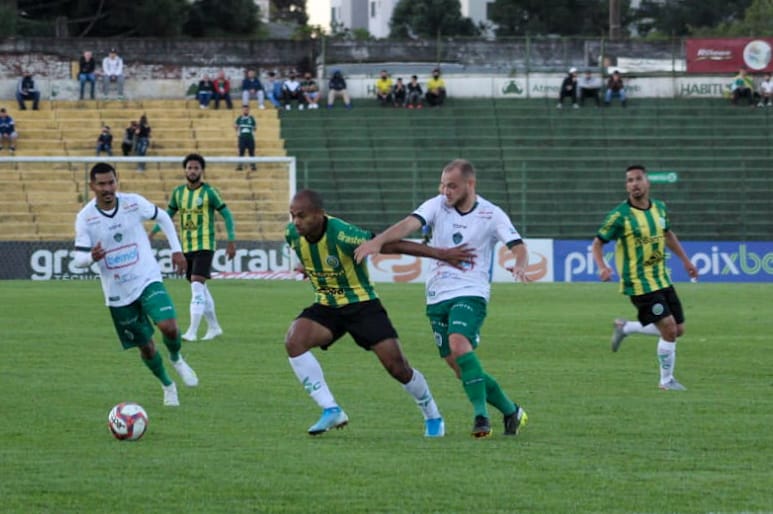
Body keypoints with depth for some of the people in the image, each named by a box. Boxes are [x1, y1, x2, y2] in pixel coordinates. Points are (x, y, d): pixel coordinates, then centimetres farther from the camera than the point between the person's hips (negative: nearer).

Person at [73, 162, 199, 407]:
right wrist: (92, 257, -32)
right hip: (118, 293, 0)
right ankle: (168, 386, 33)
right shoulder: (85, 218, -11)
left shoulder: (134, 203, -8)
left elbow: (162, 217, 11)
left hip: (148, 279, 0)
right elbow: (78, 258, -9)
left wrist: (176, 249, 7)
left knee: (169, 326, -21)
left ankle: (176, 359, 13)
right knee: (145, 346, 7)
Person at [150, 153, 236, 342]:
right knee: (201, 289, 13)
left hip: (204, 246, -6)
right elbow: (168, 215, 16)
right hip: (186, 247, 6)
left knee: (197, 285, -17)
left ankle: (192, 331, -21)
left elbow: (226, 214, -3)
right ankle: (214, 327, 26)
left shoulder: (209, 192, -7)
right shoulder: (178, 192, 7)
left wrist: (231, 241, -8)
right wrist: (153, 232, 2)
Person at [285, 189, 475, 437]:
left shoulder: (342, 234, -29)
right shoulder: (292, 233, -12)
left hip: (361, 303, -5)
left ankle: (433, 417, 20)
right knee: (293, 341, -23)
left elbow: (393, 244, -23)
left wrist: (440, 253, -23)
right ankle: (331, 410, -18)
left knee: (397, 367, -7)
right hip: (326, 306, 5)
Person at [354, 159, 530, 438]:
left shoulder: (491, 214, -3)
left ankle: (481, 415, -29)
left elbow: (517, 246, -8)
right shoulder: (437, 205, 1)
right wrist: (378, 240, -32)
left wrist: (519, 266, -31)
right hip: (437, 295, 4)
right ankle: (511, 411, 20)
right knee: (459, 367, 4)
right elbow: (410, 224, -15)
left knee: (459, 342, -30)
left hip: (471, 292, -4)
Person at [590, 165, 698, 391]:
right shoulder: (620, 215, -14)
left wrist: (685, 260, 23)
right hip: (640, 285, -7)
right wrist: (602, 267, -26)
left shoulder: (659, 208, 4)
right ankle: (667, 381, 7)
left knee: (677, 330, 9)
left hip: (662, 279, 7)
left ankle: (625, 327, 27)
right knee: (669, 329, -12)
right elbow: (597, 243, -9)